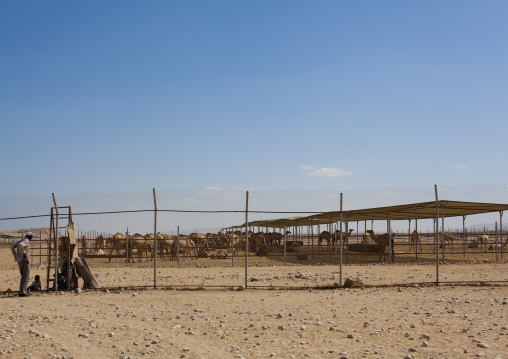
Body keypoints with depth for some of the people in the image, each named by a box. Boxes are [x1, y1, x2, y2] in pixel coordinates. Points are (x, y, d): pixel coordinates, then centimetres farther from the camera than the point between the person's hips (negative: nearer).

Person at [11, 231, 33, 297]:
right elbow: (20, 245, -30)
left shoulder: (20, 240, 18)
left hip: (19, 261, 9)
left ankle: (22, 292, 11)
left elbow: (12, 247, 20)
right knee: (26, 277, -6)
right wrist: (24, 253, -21)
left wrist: (15, 255, 15)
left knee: (23, 276, 15)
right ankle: (22, 292, -13)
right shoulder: (26, 241, -10)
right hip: (25, 260, -9)